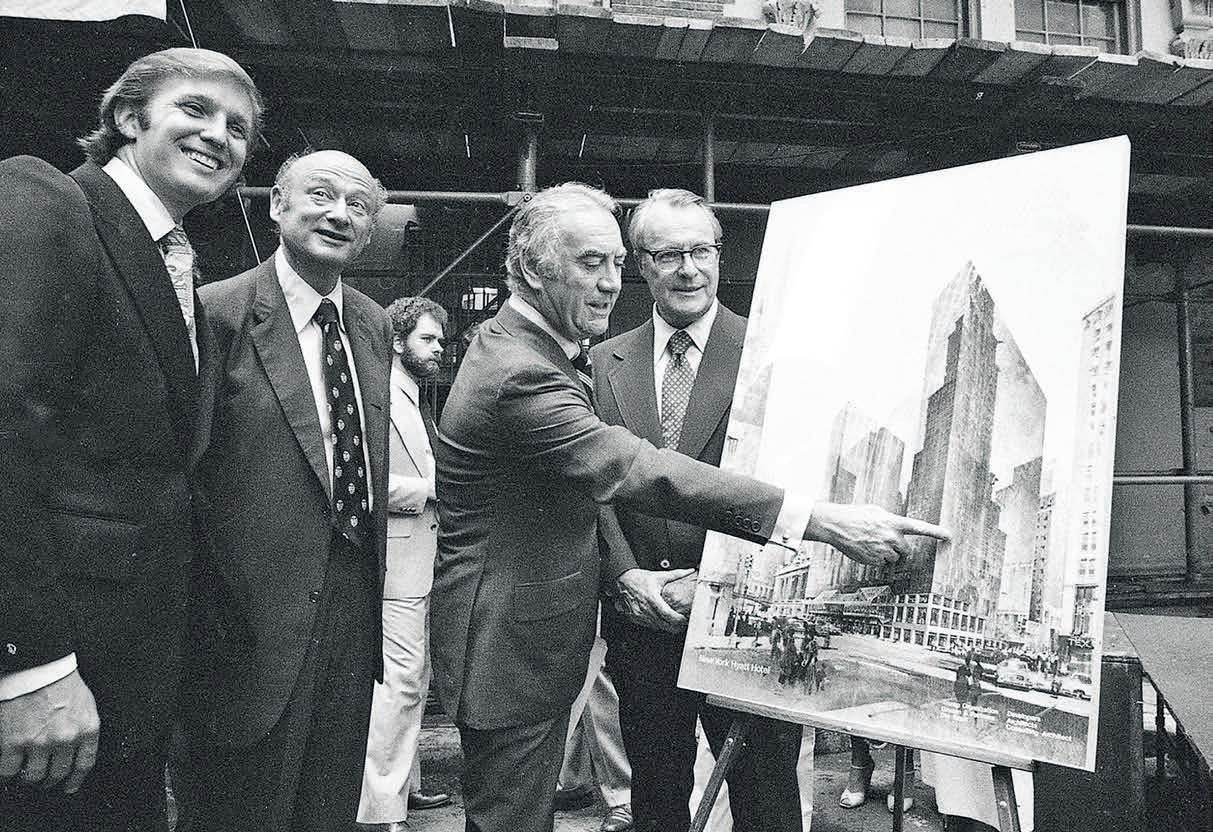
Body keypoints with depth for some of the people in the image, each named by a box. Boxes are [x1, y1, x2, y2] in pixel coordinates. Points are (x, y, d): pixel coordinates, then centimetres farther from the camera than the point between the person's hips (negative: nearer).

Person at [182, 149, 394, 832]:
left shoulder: (375, 324, 8)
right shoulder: (220, 312, -12)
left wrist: (370, 589, 12)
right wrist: (213, 618, -12)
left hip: (355, 605, 6)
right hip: (256, 619, -6)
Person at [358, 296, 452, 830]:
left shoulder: (419, 402, 19)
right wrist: (428, 488, -17)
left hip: (425, 557, 10)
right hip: (396, 558, -10)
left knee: (416, 680, 16)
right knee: (399, 680, -7)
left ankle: (404, 784, 29)